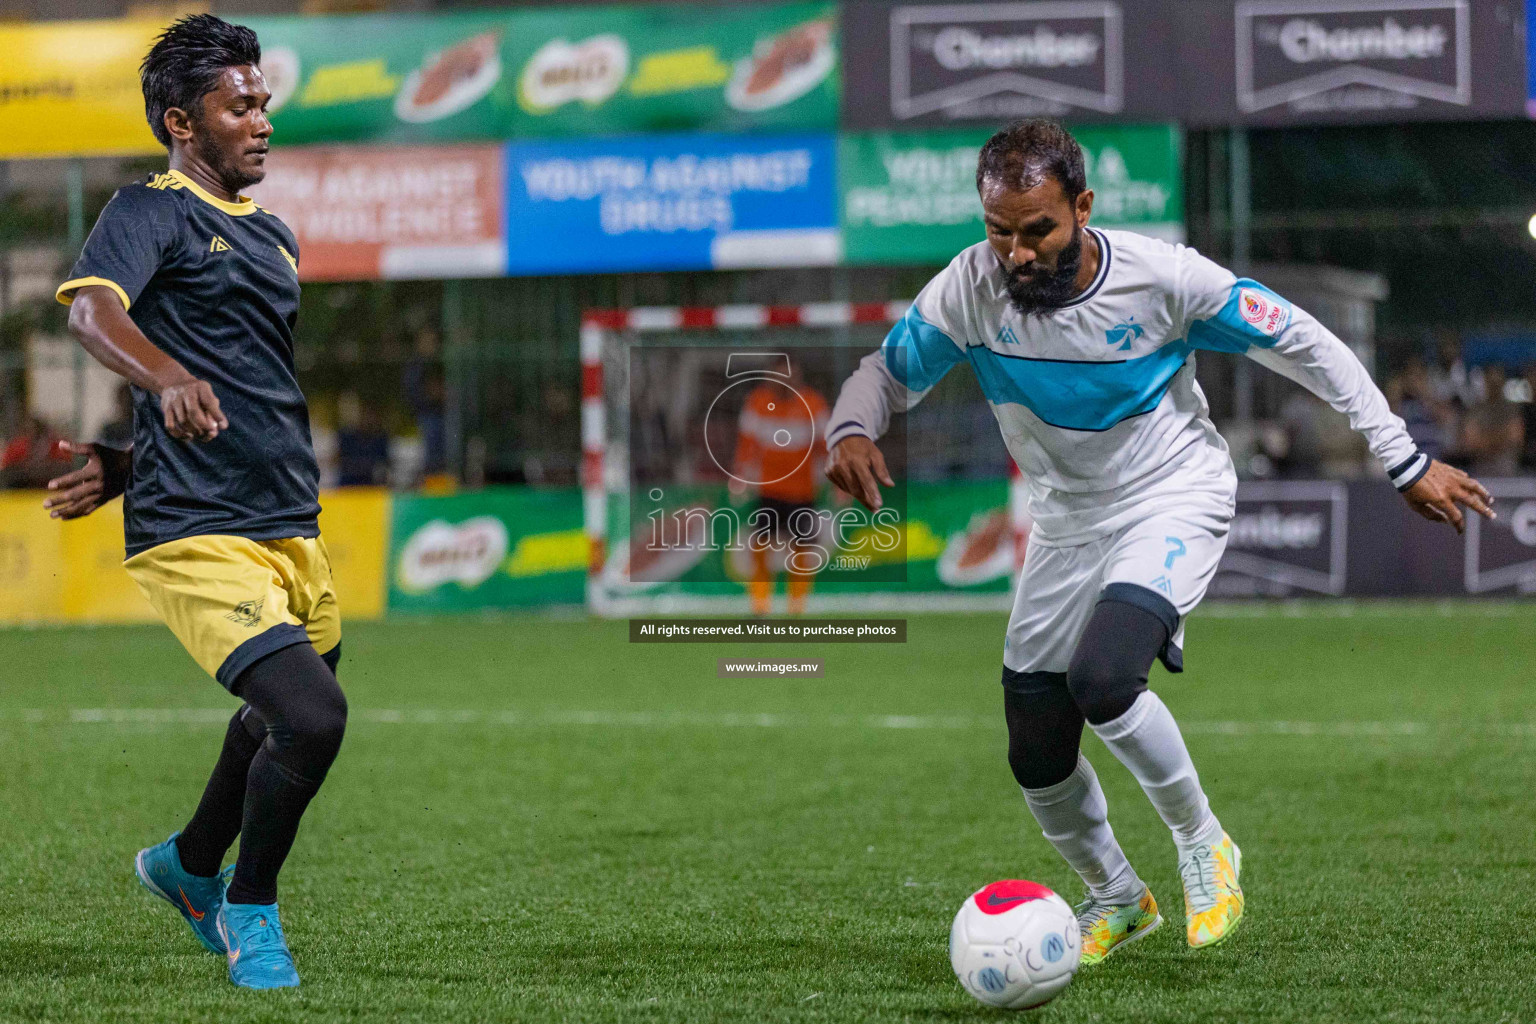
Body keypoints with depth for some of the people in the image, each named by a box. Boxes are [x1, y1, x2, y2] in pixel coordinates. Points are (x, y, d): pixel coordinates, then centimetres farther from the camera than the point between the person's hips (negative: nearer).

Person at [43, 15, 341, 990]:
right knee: (312, 715, -20)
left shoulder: (275, 237, 20)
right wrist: (169, 379, -44)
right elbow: (92, 307, -24)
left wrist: (125, 468, 15)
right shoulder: (151, 211, -4)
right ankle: (249, 911, 4)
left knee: (284, 719, 20)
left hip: (294, 528, 8)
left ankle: (192, 866, 48)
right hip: (197, 538, -8)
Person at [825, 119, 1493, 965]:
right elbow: (885, 373, -4)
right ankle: (1115, 898, 33)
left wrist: (1406, 463, -11)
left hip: (1175, 497, -4)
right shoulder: (970, 289, -18)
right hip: (1067, 517, 4)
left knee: (1101, 679, -30)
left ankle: (1203, 844, -3)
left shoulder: (1163, 276, -24)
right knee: (1037, 761, 4)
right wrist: (851, 432, -29)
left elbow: (1304, 346, -13)